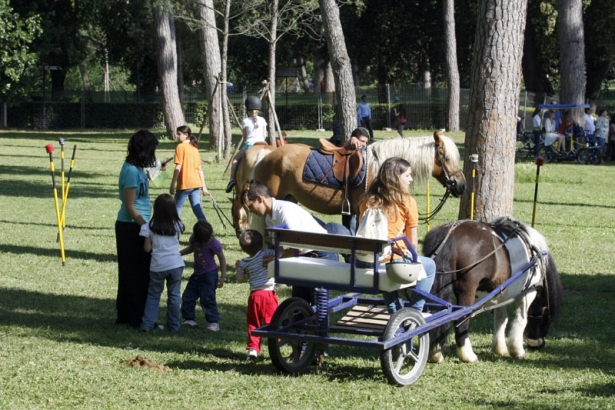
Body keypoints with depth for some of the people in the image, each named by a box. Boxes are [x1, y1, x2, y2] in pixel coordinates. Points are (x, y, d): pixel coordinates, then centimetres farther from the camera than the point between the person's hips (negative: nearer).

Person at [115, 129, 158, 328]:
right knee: (139, 274, -4)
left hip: (133, 227, 10)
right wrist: (147, 228, -19)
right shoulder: (132, 171, -18)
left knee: (129, 273, 14)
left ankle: (125, 315, 21)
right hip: (131, 228, -10)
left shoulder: (136, 168, 10)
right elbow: (130, 206, -19)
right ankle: (138, 318, 1)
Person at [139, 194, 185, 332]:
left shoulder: (150, 227, -6)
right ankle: (173, 325, 12)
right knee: (174, 295, 10)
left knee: (153, 294, 13)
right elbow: (177, 241, 10)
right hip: (175, 264, 1)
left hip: (157, 265, -1)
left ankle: (147, 323, 8)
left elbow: (147, 248, -4)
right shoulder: (177, 225, -1)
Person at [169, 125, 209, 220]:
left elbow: (178, 167, -13)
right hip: (196, 184, 6)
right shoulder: (195, 148, 13)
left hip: (184, 184, -6)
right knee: (197, 210, 3)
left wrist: (172, 185, -11)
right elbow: (200, 169, 13)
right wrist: (204, 187, 15)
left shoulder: (181, 146, -8)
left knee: (177, 209, 8)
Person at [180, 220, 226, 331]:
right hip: (197, 273, 7)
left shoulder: (214, 244, -20)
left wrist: (223, 276, -9)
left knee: (207, 299, -10)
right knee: (188, 296, 6)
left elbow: (222, 259, -9)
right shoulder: (194, 239, -4)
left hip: (210, 273, -7)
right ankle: (189, 319, 18)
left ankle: (214, 321, -2)